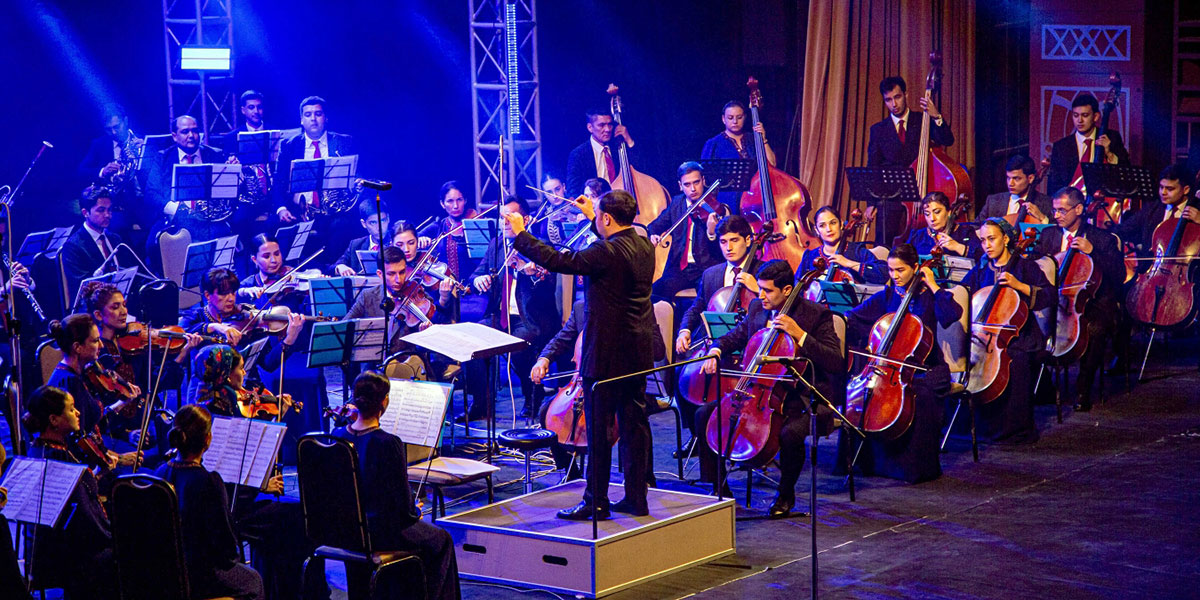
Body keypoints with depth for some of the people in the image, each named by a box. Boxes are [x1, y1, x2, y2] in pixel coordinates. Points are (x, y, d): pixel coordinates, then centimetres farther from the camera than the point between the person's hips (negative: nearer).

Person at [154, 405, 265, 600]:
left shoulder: (160, 473, -7)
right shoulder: (208, 481, -26)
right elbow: (227, 551, -23)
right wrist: (233, 554, 1)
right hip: (199, 577, -7)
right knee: (254, 581, 25)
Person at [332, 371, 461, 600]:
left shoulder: (338, 435, -7)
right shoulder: (389, 444, -26)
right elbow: (405, 508, -18)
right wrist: (415, 512, 3)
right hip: (382, 533, -7)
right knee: (441, 540, 21)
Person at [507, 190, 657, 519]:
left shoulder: (607, 253, -20)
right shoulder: (644, 246, 6)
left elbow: (557, 260, -19)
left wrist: (520, 235, -7)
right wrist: (591, 217, 39)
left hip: (607, 354, -8)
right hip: (638, 353, 8)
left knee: (599, 429, 0)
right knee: (635, 424, 12)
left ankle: (596, 501, 6)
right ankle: (636, 498, 17)